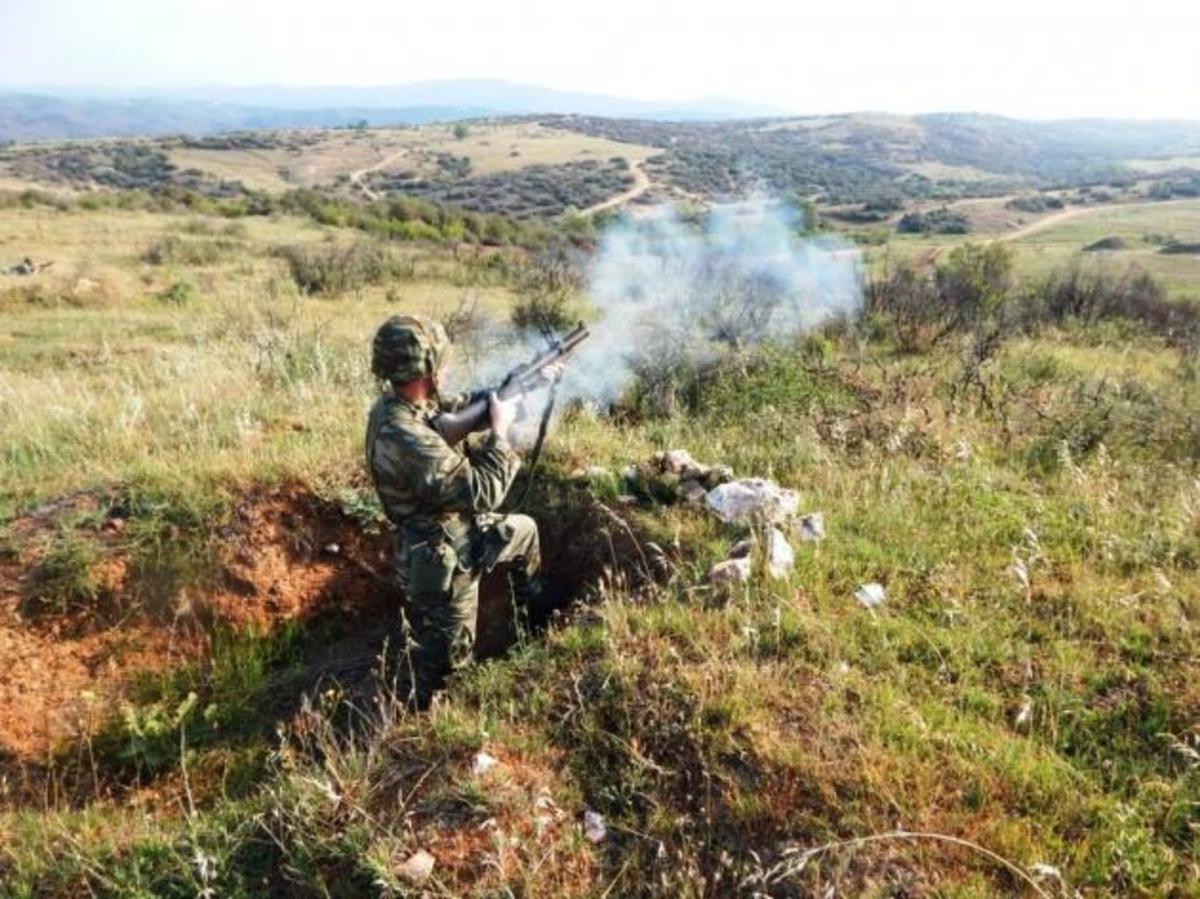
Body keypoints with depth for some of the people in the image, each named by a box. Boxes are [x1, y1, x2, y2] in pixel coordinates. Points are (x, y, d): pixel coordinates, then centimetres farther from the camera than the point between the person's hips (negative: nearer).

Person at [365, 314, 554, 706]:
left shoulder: (397, 404, -7)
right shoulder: (408, 440, -38)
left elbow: (463, 406, 9)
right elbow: (483, 493, -31)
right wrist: (500, 431, -19)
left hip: (456, 531, 9)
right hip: (444, 561, -9)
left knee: (524, 529, 29)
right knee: (445, 653, 14)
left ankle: (534, 610, 53)